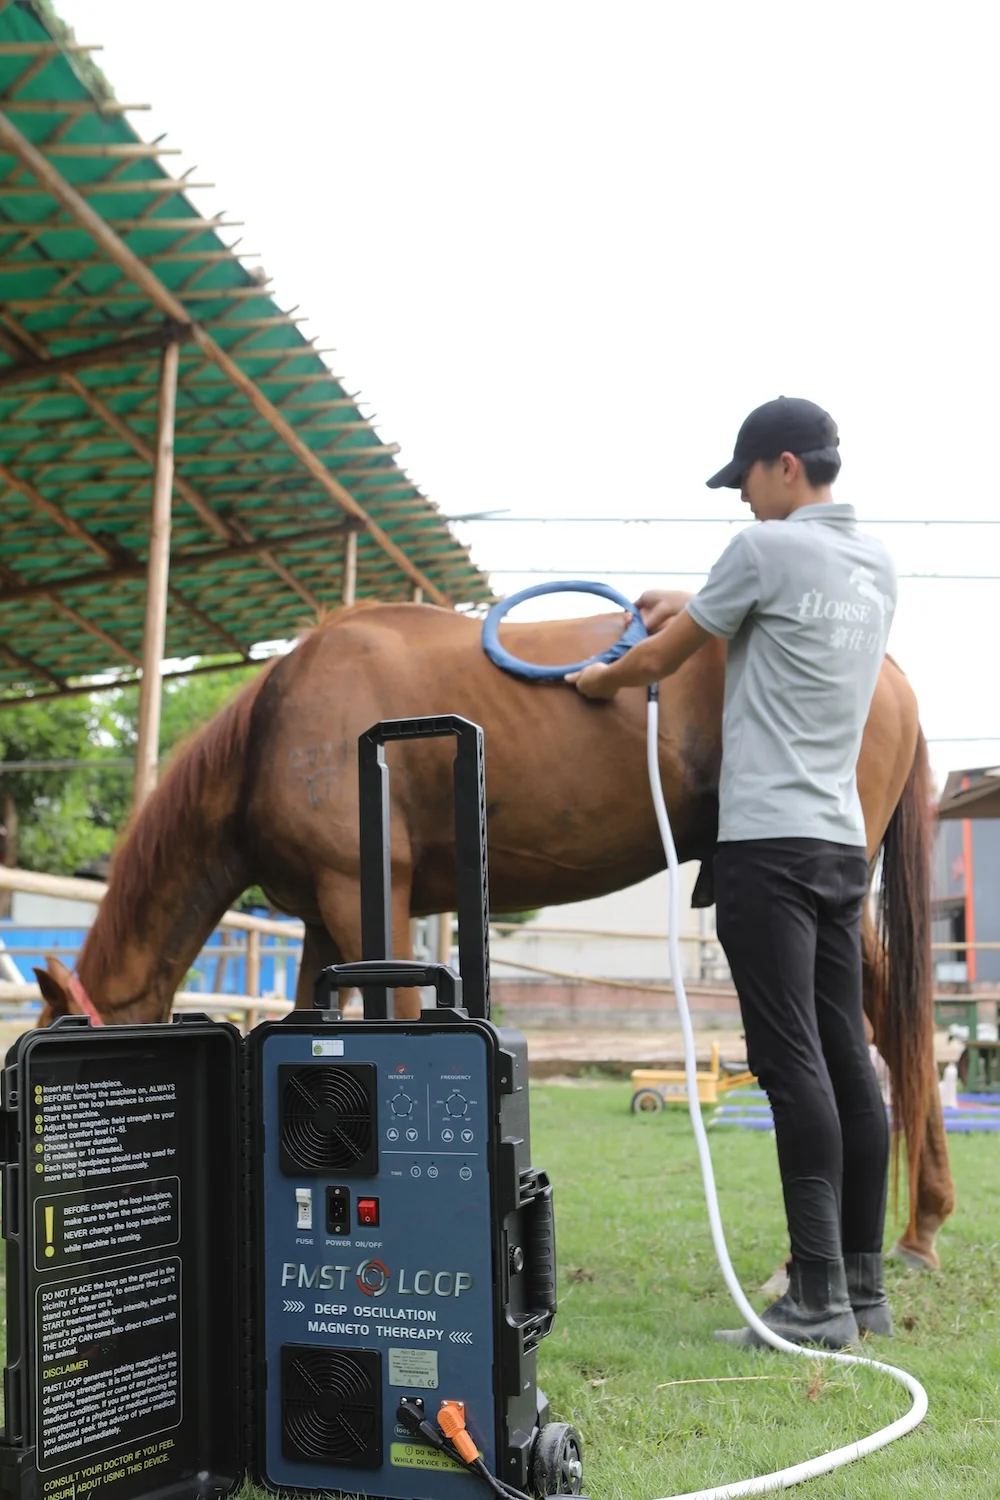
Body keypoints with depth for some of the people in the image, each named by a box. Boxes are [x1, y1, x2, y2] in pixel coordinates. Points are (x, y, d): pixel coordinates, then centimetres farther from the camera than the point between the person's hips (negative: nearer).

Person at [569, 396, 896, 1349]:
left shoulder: (766, 549, -8)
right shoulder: (878, 566, 15)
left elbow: (658, 661, 1)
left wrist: (594, 681, 20)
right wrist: (697, 606, 31)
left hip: (770, 841, -8)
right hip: (843, 842, 8)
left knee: (793, 1061, -9)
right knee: (845, 1059, 8)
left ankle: (820, 1300, -9)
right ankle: (864, 1286, 14)